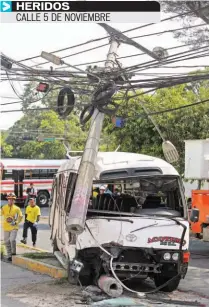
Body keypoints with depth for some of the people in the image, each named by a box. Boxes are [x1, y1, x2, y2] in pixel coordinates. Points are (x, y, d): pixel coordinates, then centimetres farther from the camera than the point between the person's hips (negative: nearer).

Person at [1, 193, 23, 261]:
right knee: (7, 242, 7)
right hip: (6, 227, 2)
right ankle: (9, 255, 22)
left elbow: (20, 216, 4)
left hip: (14, 227, -2)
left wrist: (16, 222, -7)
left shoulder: (17, 208, -1)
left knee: (12, 240, -18)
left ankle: (13, 253, 6)